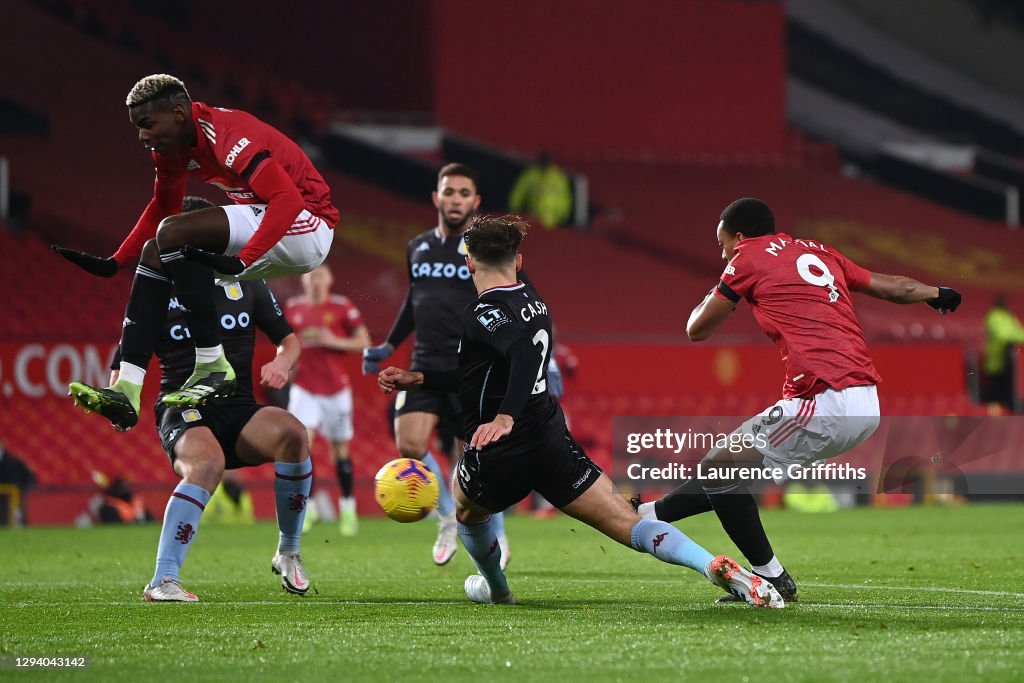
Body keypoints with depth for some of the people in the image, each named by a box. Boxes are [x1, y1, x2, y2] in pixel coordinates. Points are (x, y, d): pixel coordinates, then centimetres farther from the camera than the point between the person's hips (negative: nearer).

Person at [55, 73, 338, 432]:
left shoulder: (224, 134, -24)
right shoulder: (173, 145, 4)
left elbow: (289, 199, -32)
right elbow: (162, 209, 20)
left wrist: (240, 261, -40)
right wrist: (113, 263, 11)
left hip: (306, 226, -10)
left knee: (174, 234, -23)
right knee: (155, 255, 3)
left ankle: (213, 367, -20)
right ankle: (126, 391, -6)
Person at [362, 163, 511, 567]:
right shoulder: (417, 248, 12)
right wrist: (389, 346, 25)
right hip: (426, 364, 4)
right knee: (409, 443, -15)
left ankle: (496, 537, 20)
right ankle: (448, 516, 10)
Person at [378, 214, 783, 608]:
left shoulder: (484, 314, -12)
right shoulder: (533, 303, 15)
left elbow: (526, 351, -34)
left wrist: (505, 417, -42)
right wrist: (419, 379, 27)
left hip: (499, 455, -6)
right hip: (552, 440, 6)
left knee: (465, 502, 30)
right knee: (629, 525, -5)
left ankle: (495, 589, 47)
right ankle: (716, 567, -26)